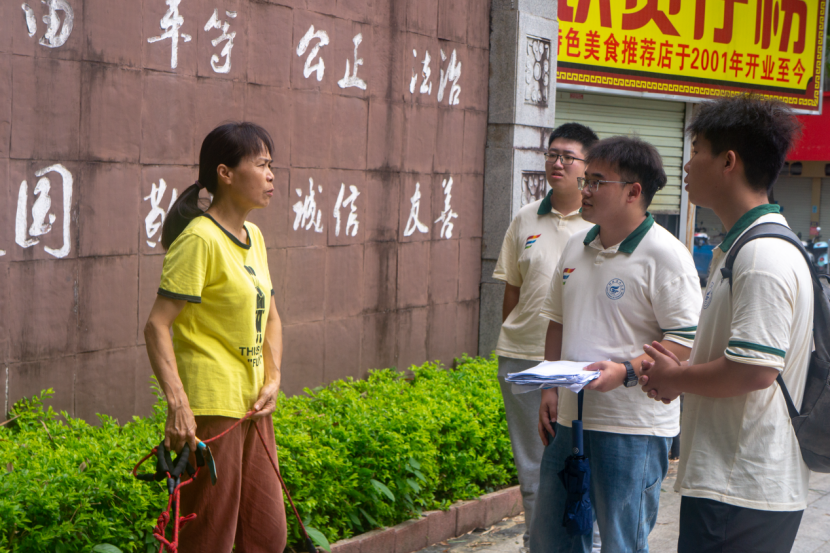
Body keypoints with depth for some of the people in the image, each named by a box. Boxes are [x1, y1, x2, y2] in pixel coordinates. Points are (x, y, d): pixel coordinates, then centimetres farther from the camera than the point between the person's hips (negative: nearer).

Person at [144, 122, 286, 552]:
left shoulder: (253, 238, 11)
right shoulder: (200, 239, -15)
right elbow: (157, 325, -19)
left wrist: (273, 379, 8)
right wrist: (177, 403, -26)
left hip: (253, 406, 9)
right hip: (210, 408, -9)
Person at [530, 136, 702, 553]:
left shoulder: (665, 254, -12)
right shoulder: (576, 247, 11)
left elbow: (687, 340, -16)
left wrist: (625, 371, -26)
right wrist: (551, 388, 14)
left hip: (633, 425, -7)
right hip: (570, 417, 8)